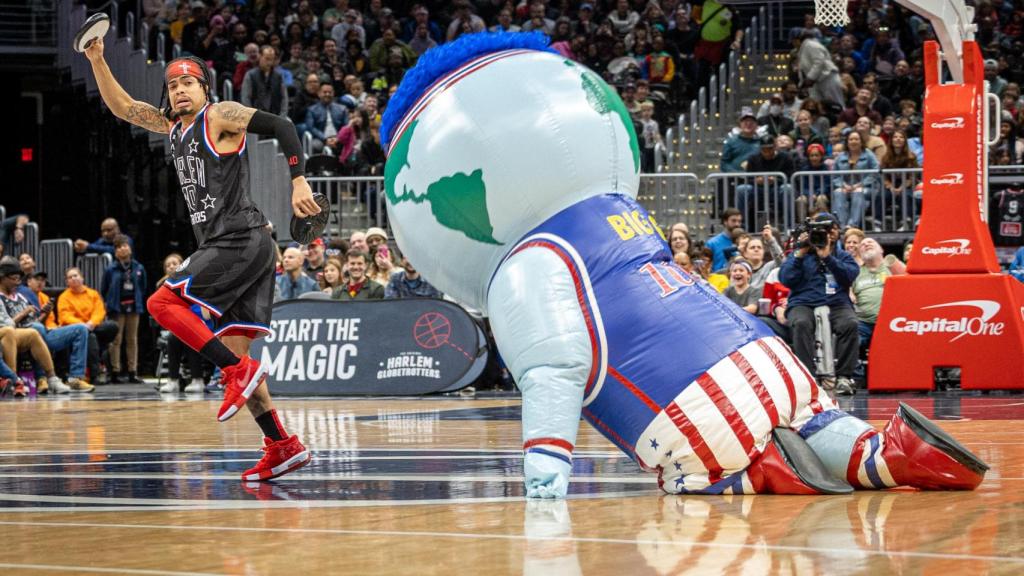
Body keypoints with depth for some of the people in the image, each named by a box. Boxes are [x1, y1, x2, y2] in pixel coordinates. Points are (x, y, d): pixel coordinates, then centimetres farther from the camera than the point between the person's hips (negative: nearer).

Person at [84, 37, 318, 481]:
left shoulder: (221, 116, -3)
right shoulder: (174, 127, 20)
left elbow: (280, 127, -12)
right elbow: (121, 107, 25)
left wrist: (298, 181, -23)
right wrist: (97, 60, 14)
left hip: (241, 241, -9)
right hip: (223, 246, 9)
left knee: (163, 303, -14)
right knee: (233, 349, 3)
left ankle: (239, 372, -18)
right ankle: (283, 447, 1)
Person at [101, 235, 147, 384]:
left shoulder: (139, 269, 3)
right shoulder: (111, 270, -3)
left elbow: (143, 288, 10)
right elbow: (103, 289, 4)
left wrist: (139, 302, 4)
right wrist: (108, 303, 2)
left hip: (133, 307, 3)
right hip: (117, 308, -3)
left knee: (132, 340, 6)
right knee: (116, 340, -2)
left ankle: (132, 373, 9)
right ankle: (115, 373, 0)